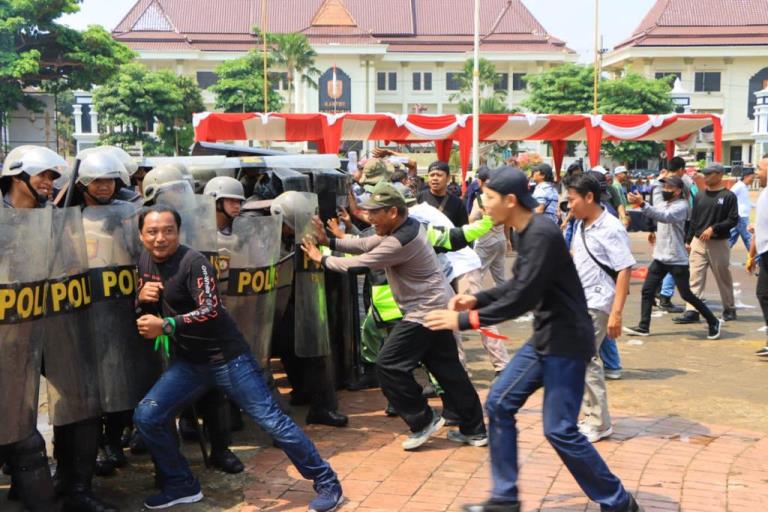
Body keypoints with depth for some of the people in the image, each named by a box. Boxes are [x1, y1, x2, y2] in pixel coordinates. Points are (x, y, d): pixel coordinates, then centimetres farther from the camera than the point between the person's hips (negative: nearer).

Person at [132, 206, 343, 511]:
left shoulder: (193, 263, -19)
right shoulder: (145, 259, 6)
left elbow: (211, 311, -28)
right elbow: (148, 312, 15)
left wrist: (166, 326, -33)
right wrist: (141, 298, -8)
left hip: (226, 357, -7)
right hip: (188, 361, 7)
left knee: (272, 422, -5)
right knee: (146, 417, -1)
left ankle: (327, 483, 6)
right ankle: (182, 485, 18)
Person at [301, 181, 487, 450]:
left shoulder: (400, 242, -24)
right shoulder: (404, 227, 7)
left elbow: (357, 264, -19)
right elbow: (365, 245, 11)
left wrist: (321, 258, -4)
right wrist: (330, 242, 2)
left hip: (426, 311, -10)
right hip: (437, 306, 10)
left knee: (389, 365, -5)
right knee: (447, 369, 14)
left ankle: (423, 421, 6)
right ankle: (474, 429, 21)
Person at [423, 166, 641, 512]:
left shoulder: (542, 234, -23)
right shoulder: (523, 233, 7)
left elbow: (523, 299, -26)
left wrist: (464, 320, -20)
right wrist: (477, 299, 6)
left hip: (567, 341, -10)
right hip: (544, 338, 10)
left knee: (559, 429, -6)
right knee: (499, 405, 8)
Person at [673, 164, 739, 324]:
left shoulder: (728, 196, -4)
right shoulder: (699, 197, 11)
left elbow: (733, 220, -9)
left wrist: (713, 228, -18)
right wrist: (688, 240, 11)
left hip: (718, 243, -4)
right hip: (698, 243, 4)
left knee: (723, 277, 8)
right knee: (695, 278, -3)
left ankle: (729, 309, 23)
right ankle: (692, 311, -5)